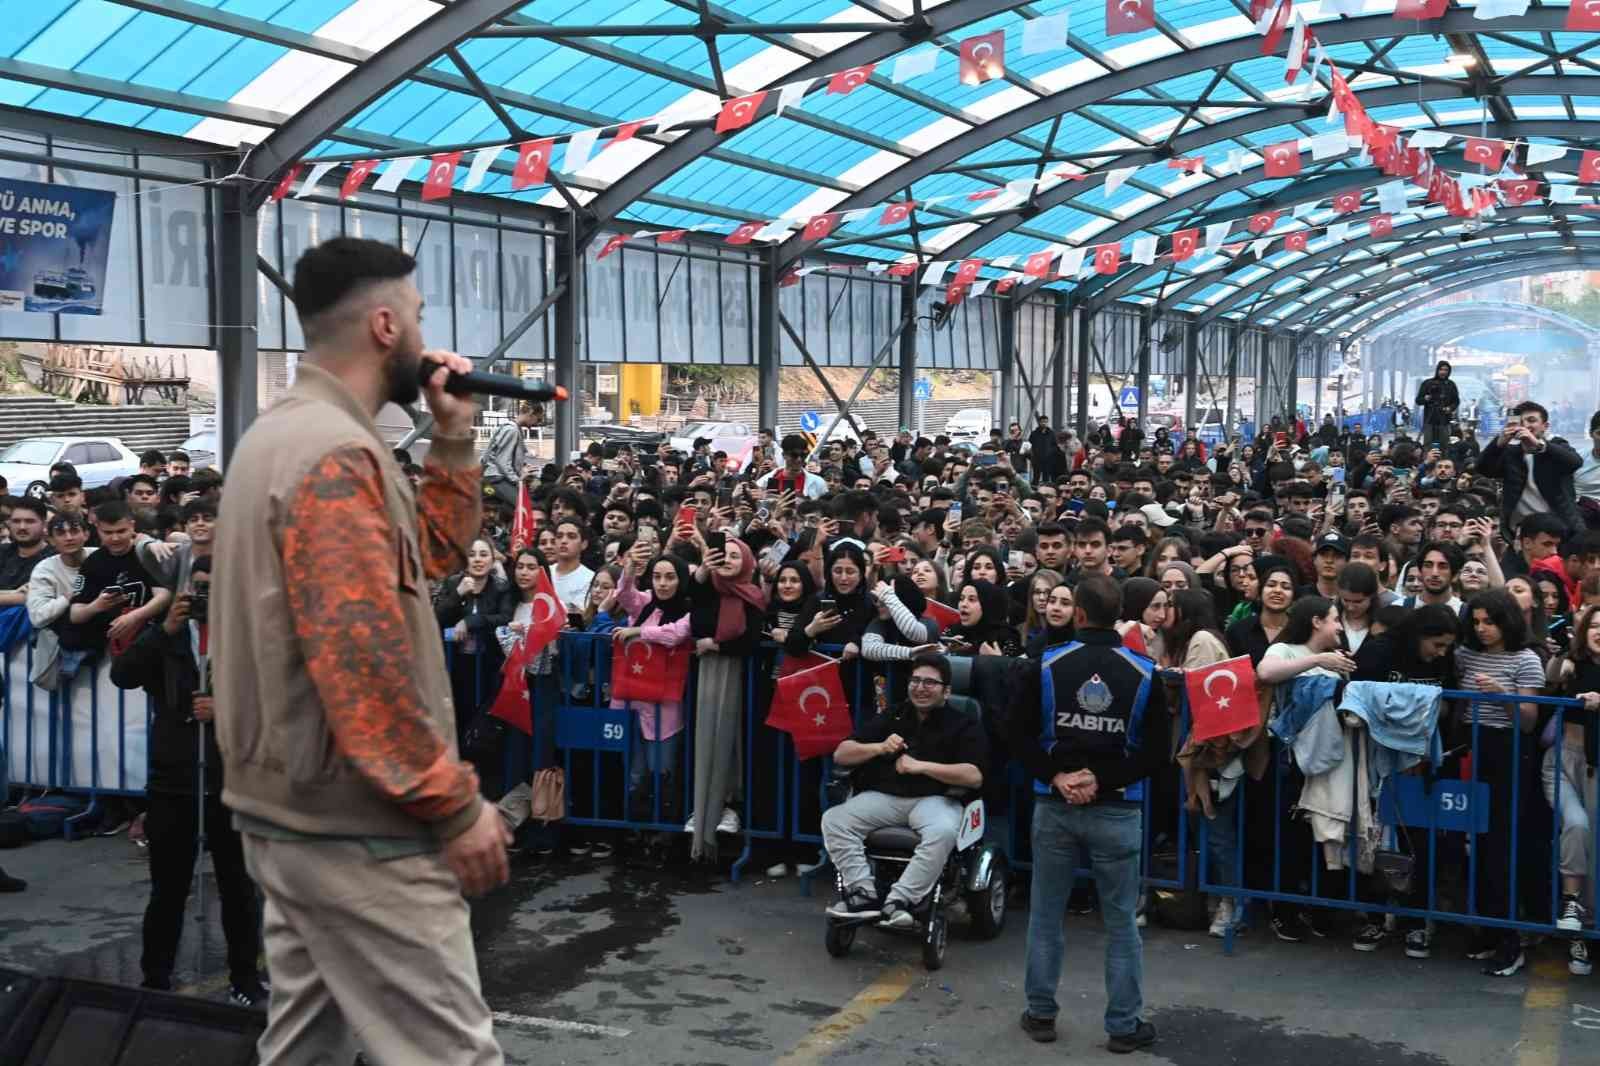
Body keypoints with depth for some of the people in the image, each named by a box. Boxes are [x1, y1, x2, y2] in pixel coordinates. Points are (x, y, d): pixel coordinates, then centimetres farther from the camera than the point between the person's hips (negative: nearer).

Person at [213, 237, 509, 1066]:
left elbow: (431, 555, 21)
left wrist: (453, 440, 10)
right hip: (356, 827, -11)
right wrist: (455, 805, -19)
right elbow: (362, 662, -26)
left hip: (289, 812, 11)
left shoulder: (284, 434, 14)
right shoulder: (336, 454, -19)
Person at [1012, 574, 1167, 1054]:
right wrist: (1103, 780, -7)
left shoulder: (1045, 667, -3)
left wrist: (1057, 777, -6)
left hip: (1054, 807, 1)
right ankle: (1124, 1025, 14)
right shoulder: (1144, 673, -3)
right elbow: (1158, 750, -6)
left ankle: (1041, 1014, 21)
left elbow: (1020, 736, -4)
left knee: (1045, 915, 13)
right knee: (1121, 921, 9)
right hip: (1118, 811, 0)